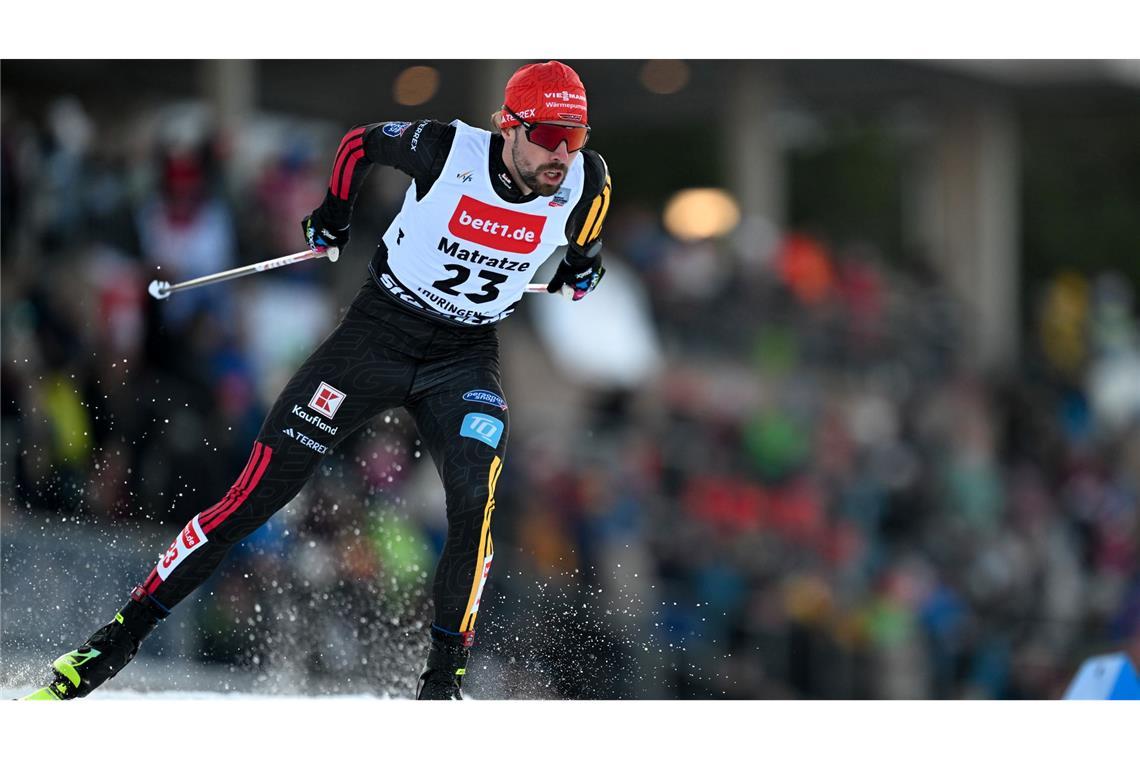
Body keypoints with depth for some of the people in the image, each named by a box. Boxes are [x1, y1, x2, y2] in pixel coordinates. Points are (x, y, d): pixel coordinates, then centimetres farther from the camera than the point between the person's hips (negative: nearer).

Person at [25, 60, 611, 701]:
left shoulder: (585, 180, -13)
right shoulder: (446, 150, -20)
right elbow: (363, 142, 2)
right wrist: (333, 216, 9)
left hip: (466, 359, 2)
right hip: (380, 330, -2)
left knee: (474, 500, -26)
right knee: (258, 494, -6)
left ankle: (444, 681, -16)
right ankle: (121, 637, 2)